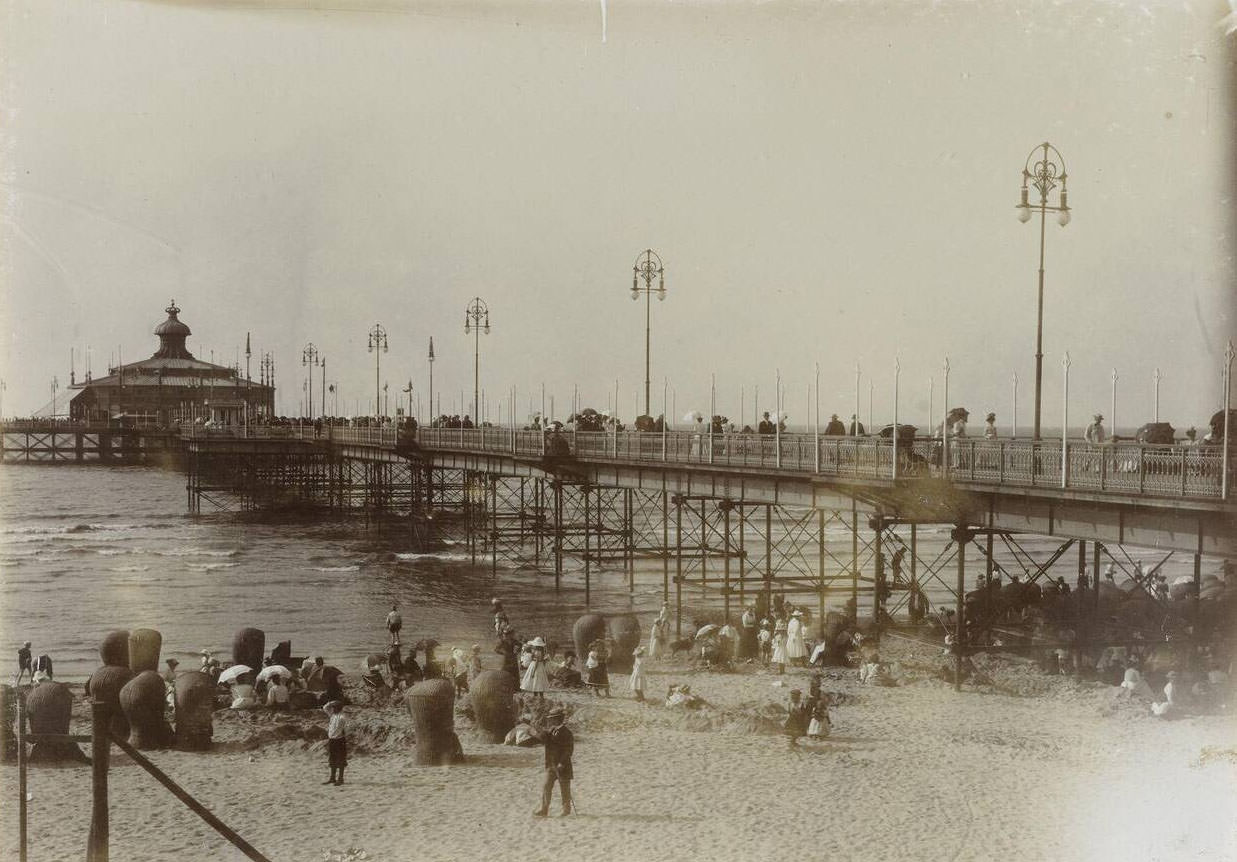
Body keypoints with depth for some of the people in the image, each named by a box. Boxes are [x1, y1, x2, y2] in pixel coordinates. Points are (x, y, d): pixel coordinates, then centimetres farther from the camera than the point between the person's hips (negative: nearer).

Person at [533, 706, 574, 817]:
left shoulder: (566, 733, -11)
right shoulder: (551, 731, 10)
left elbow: (569, 750, -14)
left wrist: (562, 763, -20)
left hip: (562, 766, -6)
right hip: (551, 765, 6)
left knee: (564, 789, 5)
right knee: (546, 787, 0)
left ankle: (566, 809, 17)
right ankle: (544, 809, 2)